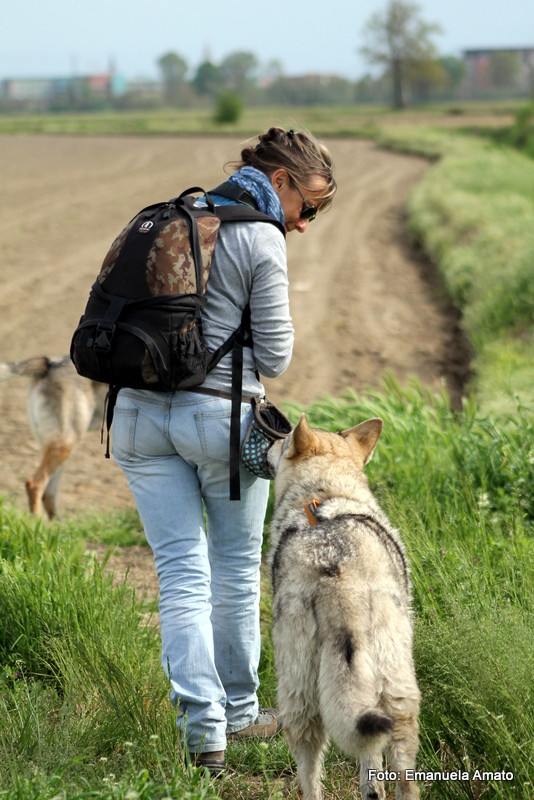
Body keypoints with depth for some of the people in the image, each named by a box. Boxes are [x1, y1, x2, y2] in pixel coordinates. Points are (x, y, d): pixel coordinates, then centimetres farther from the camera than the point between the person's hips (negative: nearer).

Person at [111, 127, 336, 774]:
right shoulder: (261, 239, -8)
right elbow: (273, 358, -7)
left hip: (141, 413, 5)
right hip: (222, 415, -5)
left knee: (181, 571, 4)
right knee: (236, 568, 13)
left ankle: (201, 725, -3)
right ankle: (238, 710, 25)